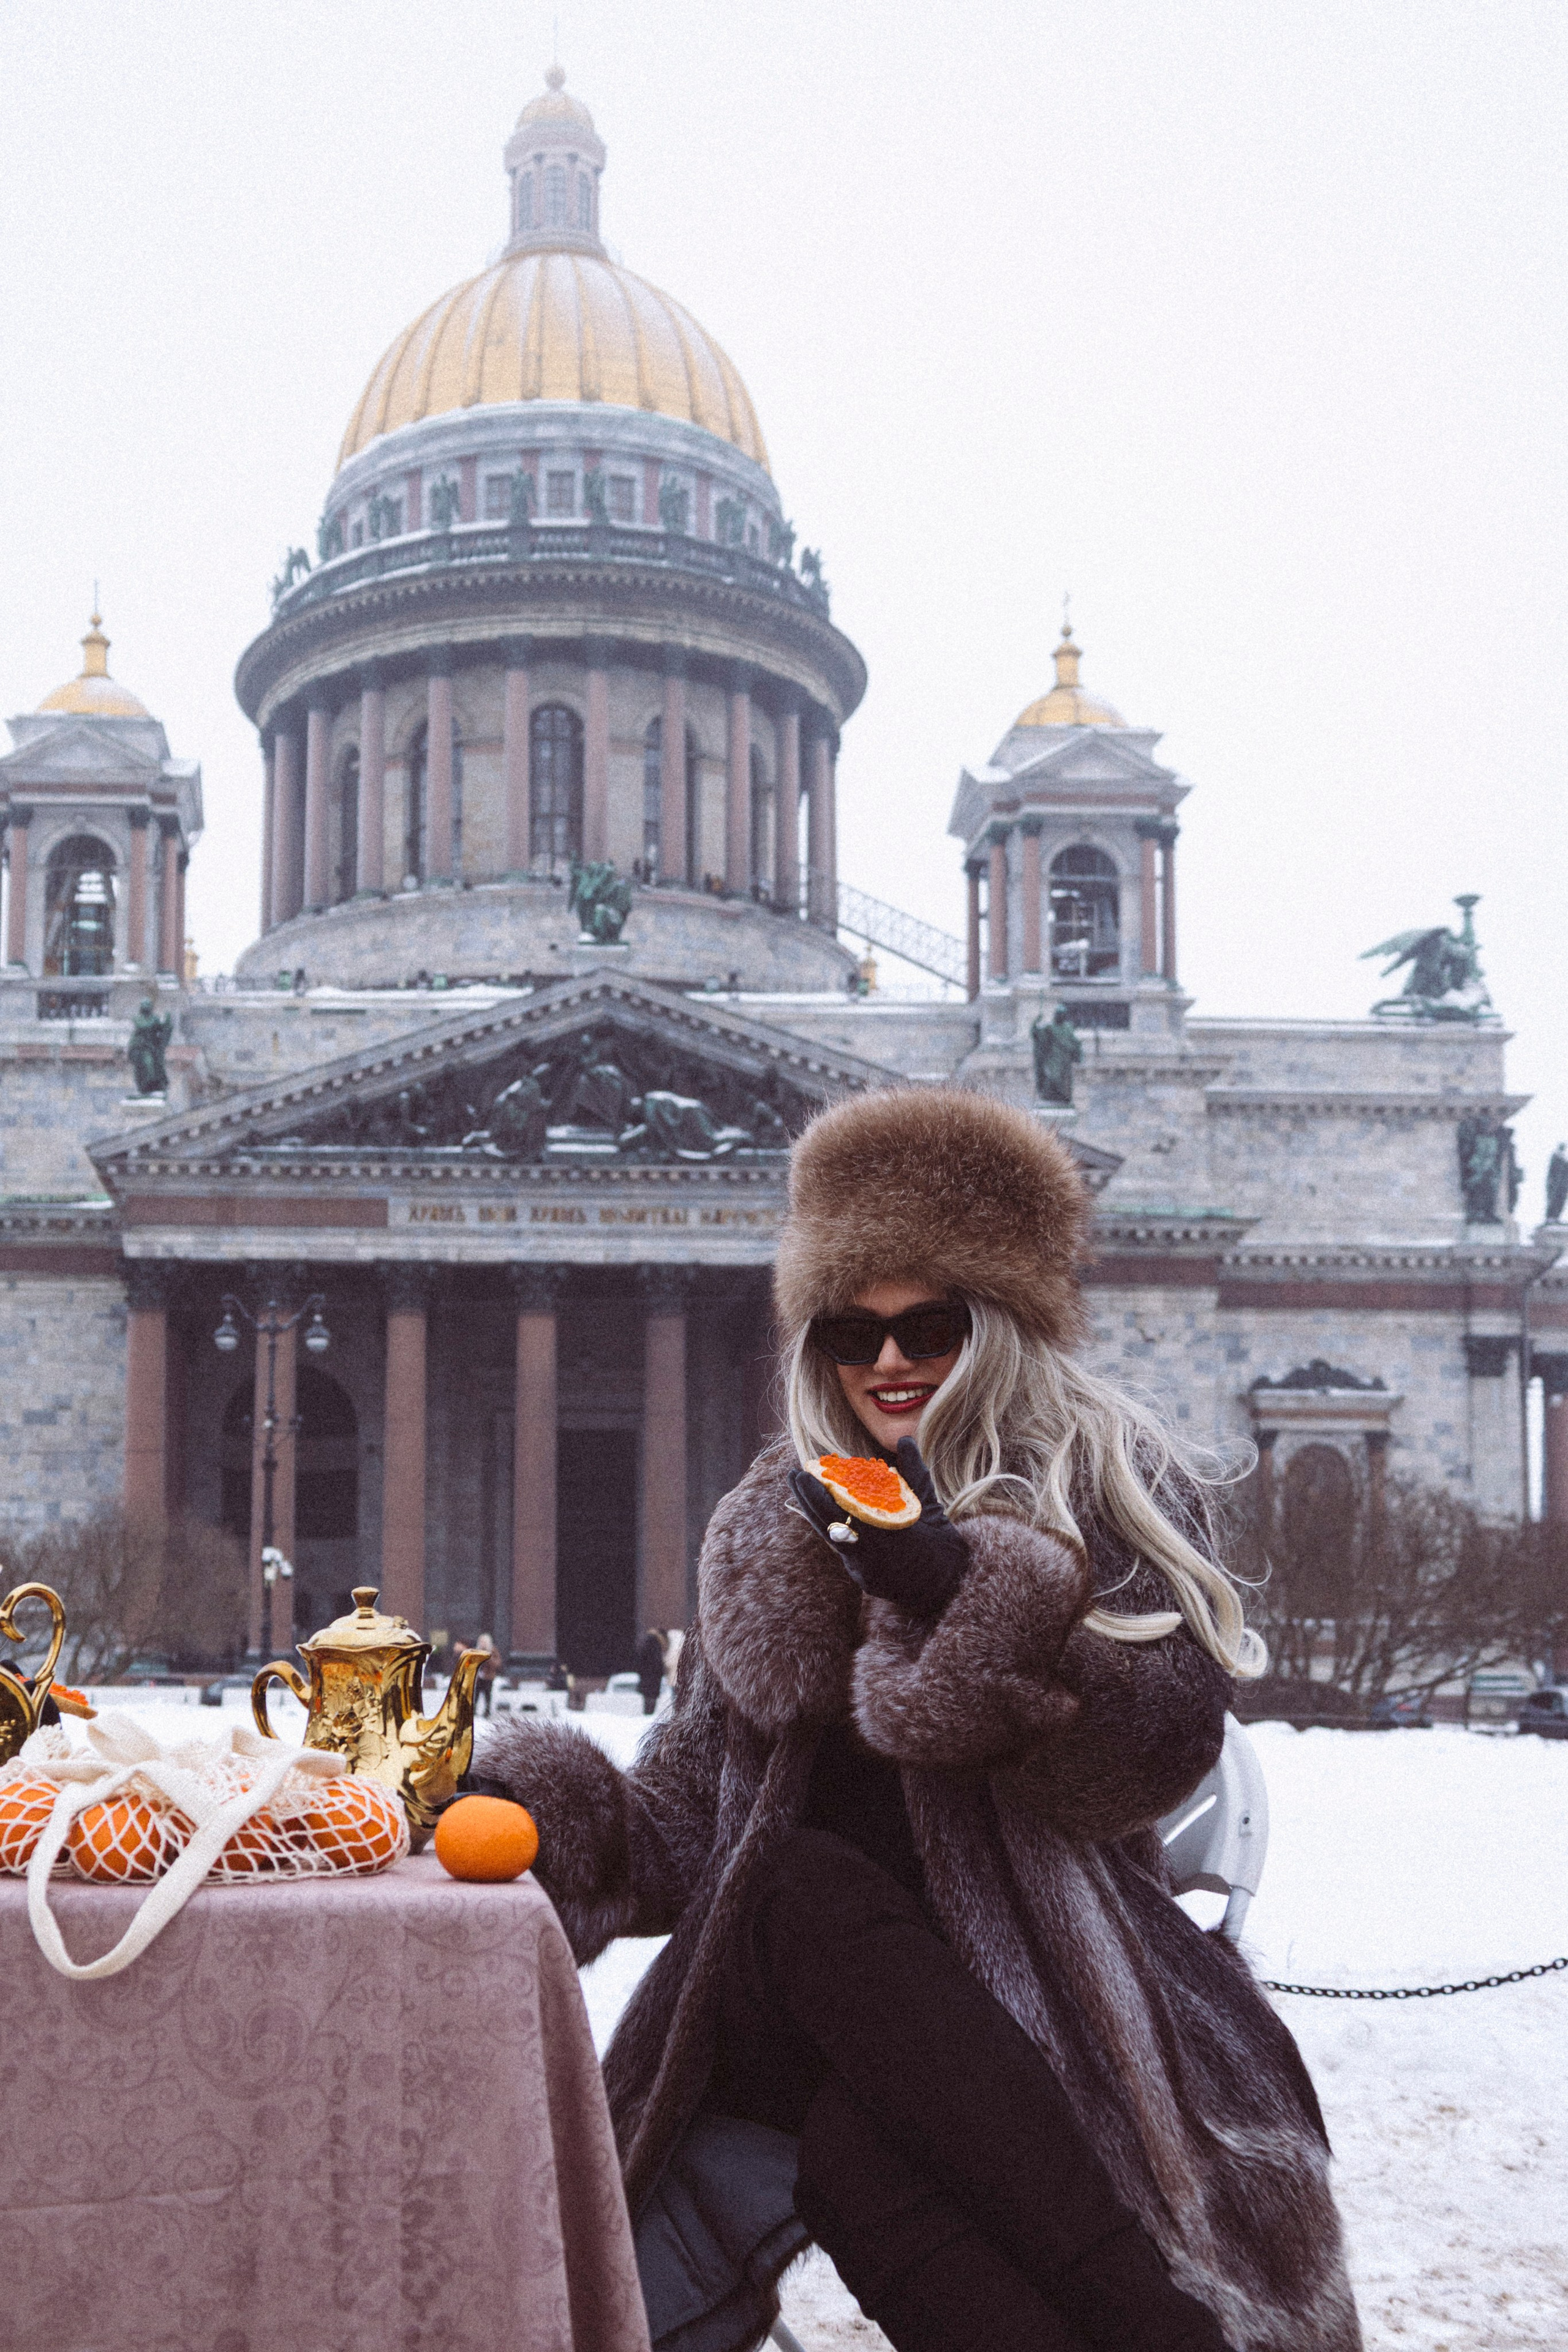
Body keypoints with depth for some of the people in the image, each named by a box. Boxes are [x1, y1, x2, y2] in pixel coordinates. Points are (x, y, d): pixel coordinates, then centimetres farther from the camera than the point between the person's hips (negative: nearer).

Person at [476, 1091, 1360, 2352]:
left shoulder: (1111, 1490, 10)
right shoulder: (775, 1532, 20)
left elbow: (1163, 1750, -6)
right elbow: (684, 1823, 18)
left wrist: (967, 1593, -19)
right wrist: (545, 1814, -2)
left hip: (1044, 1987, -3)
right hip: (820, 2007, 4)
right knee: (803, 1883, -32)